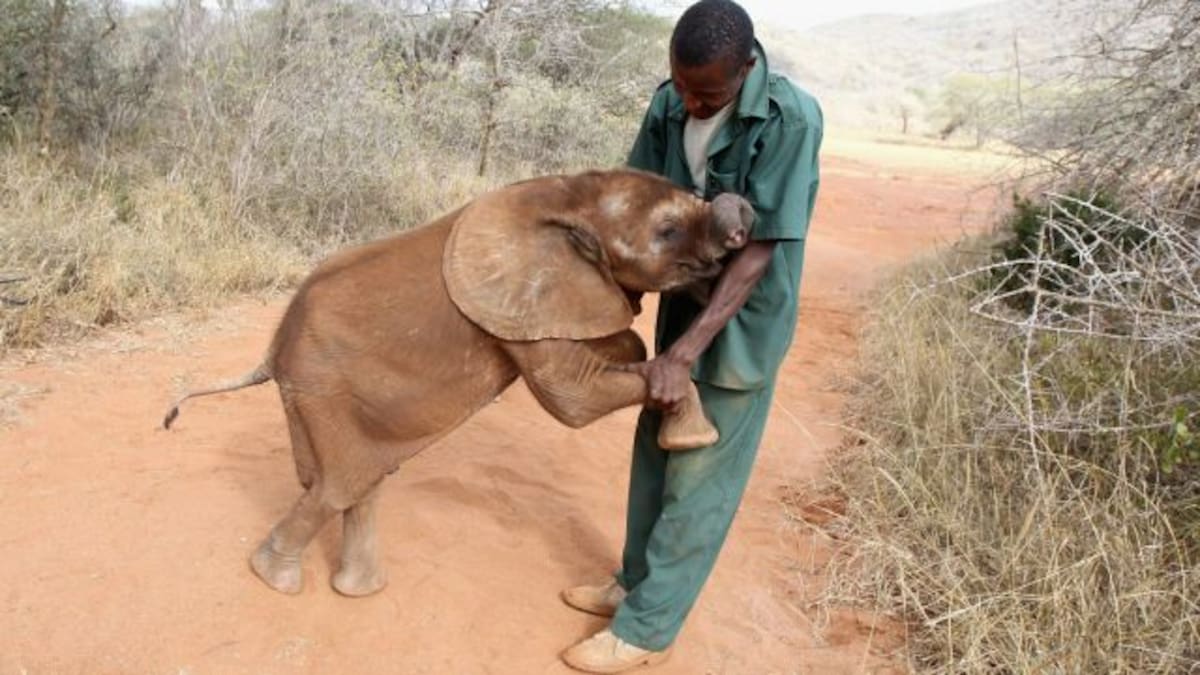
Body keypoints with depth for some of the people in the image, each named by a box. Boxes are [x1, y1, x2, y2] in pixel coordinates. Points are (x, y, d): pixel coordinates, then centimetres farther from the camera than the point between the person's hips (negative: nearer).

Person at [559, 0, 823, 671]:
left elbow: (759, 251, -25)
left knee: (699, 478, 2)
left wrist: (682, 355, -28)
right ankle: (638, 582, 36)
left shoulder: (790, 118, -24)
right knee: (656, 450, 16)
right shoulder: (670, 104, -6)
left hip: (742, 323, -6)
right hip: (686, 302, 6)